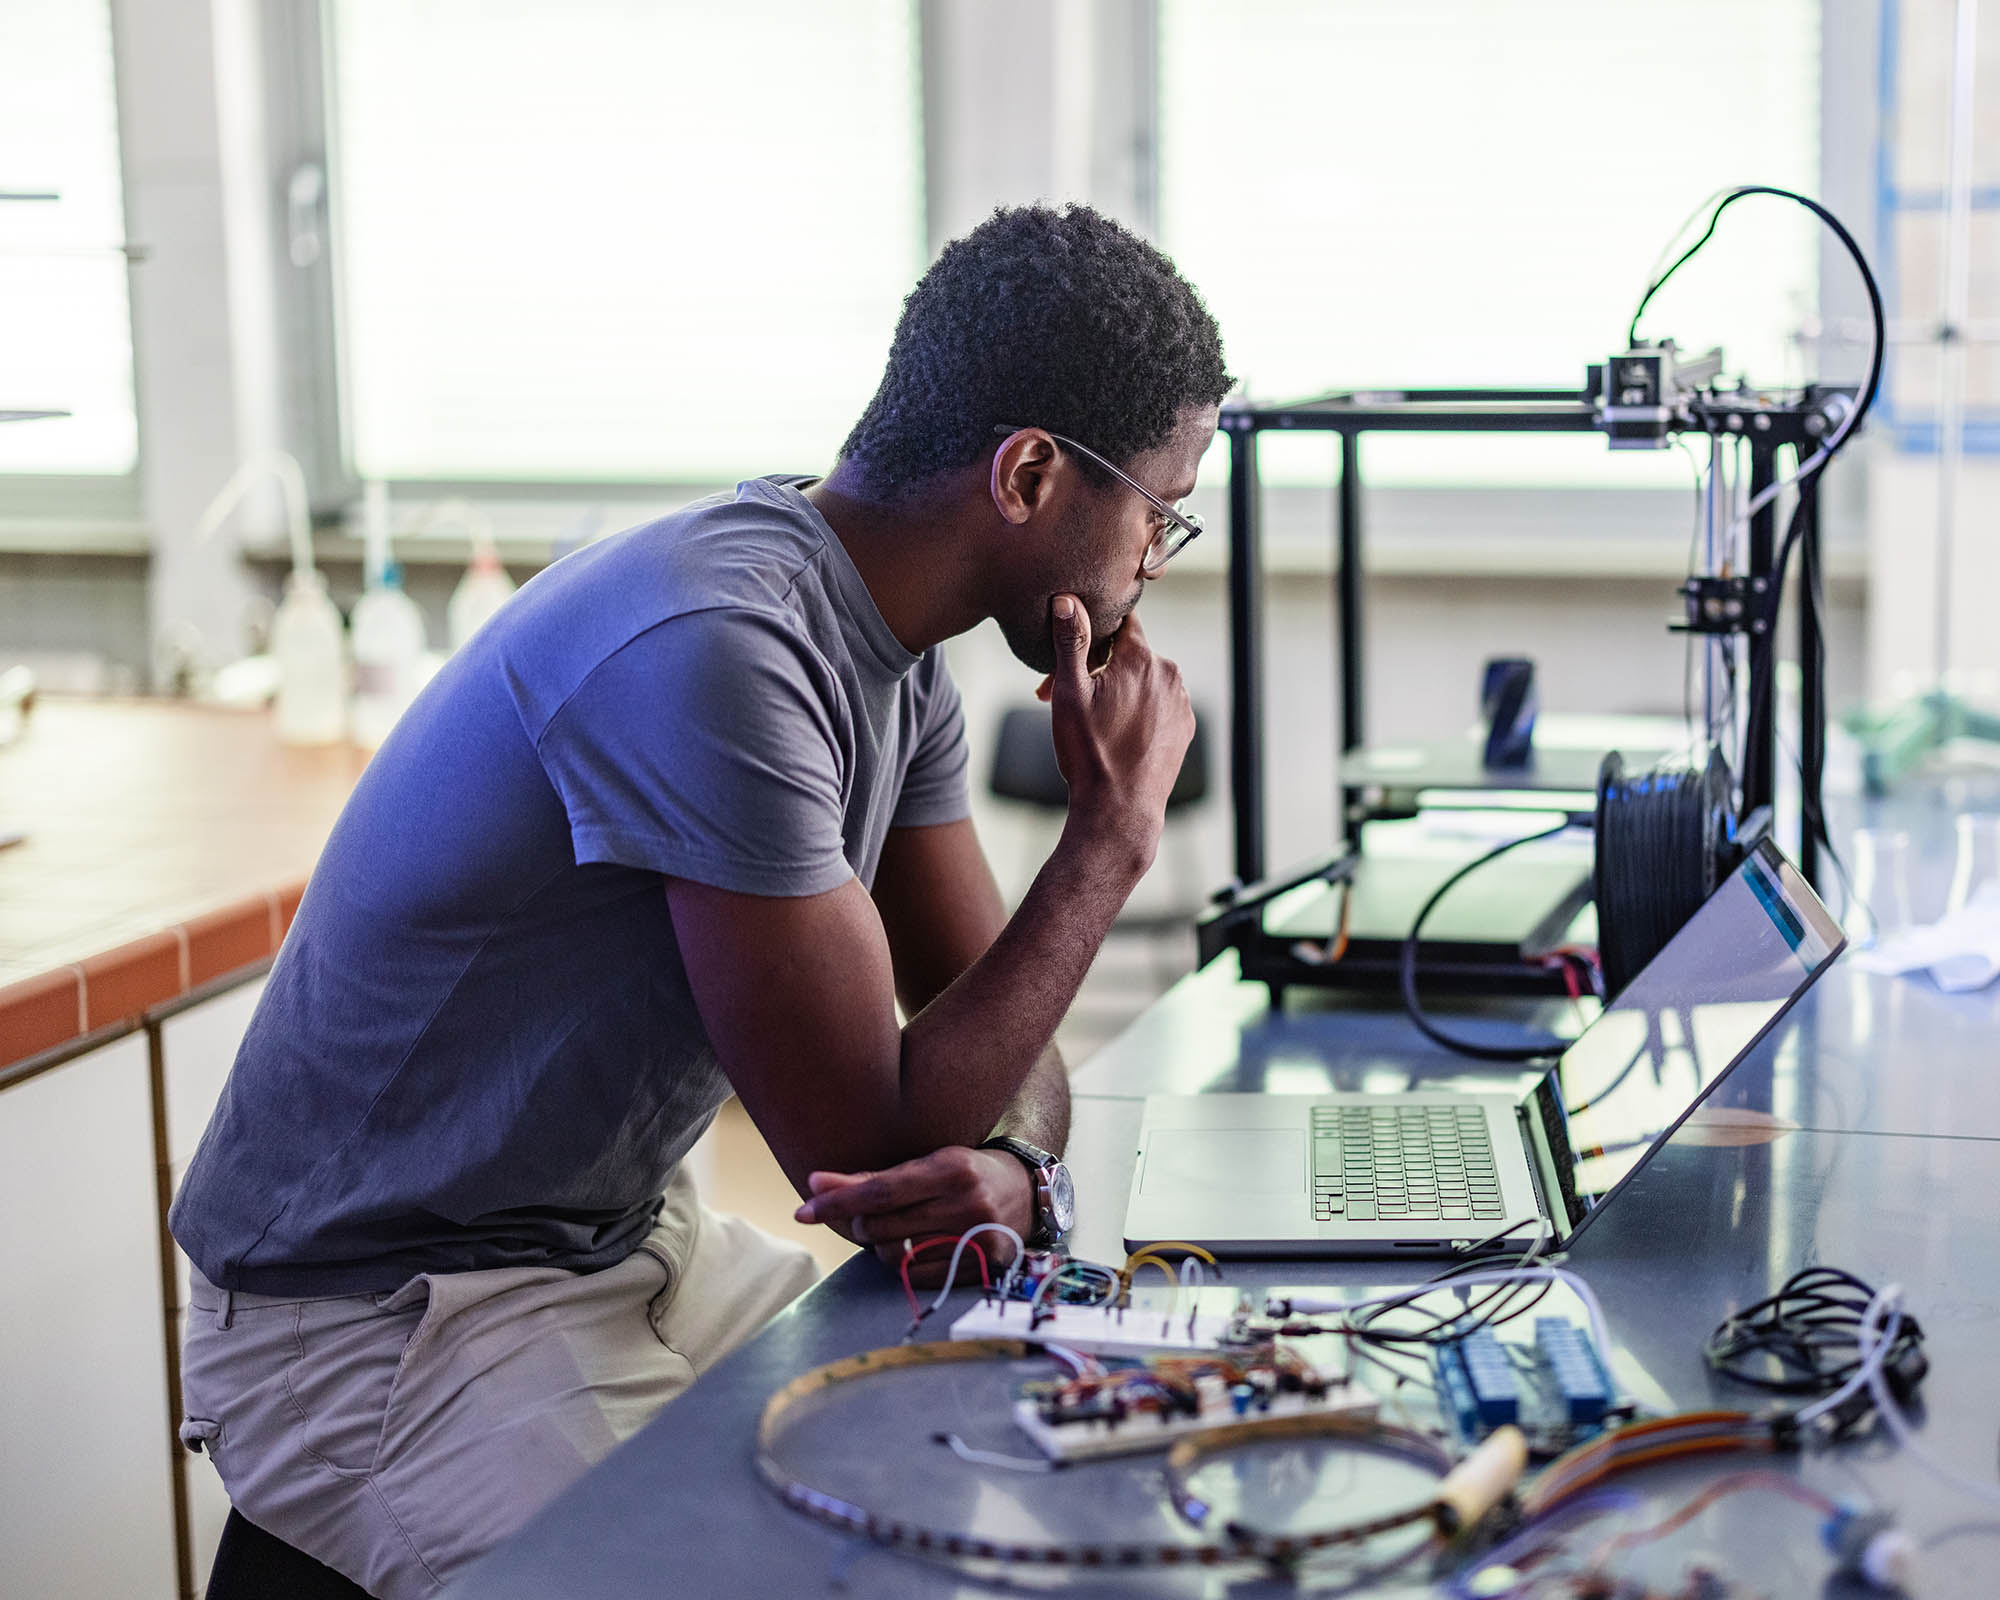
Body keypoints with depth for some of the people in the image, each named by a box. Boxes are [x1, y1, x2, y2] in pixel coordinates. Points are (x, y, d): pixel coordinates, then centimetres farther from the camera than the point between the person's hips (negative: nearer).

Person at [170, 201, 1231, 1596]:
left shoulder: (898, 655, 2)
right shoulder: (711, 655, -28)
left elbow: (996, 1038, 6)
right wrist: (1113, 835, -16)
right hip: (369, 1319, -9)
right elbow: (866, 1147, -25)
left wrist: (1016, 1169, -18)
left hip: (638, 1248, 9)